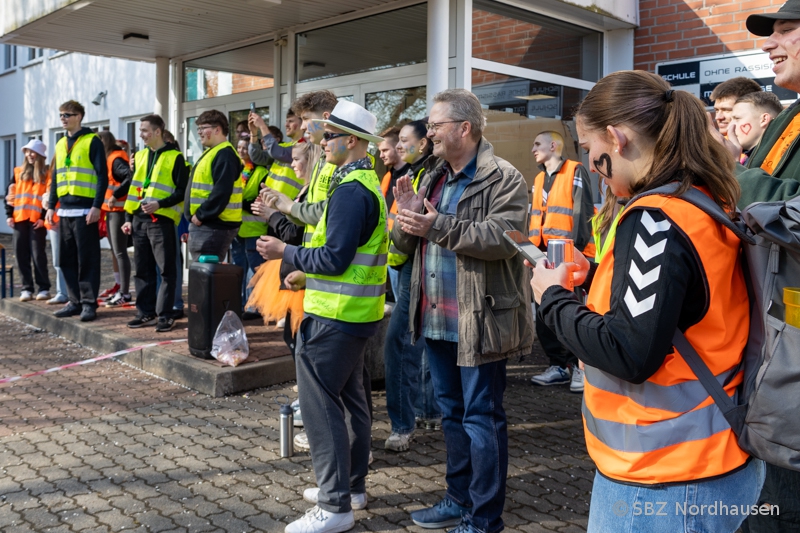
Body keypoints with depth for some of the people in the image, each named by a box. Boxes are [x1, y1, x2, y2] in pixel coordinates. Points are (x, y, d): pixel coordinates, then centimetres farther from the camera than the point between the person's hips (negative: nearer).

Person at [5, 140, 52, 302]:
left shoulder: (47, 174, 1)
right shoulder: (18, 172, 13)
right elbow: (10, 194, 12)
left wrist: (44, 217, -11)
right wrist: (9, 214, 4)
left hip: (37, 220, -4)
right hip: (19, 219, 4)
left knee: (38, 254, -4)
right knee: (21, 254, 4)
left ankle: (44, 288, 6)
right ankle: (26, 288, 11)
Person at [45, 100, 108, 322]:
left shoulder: (92, 141, -3)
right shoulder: (61, 145, 17)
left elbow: (102, 176, -9)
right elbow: (56, 178, 21)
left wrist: (96, 206, -17)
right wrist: (51, 206, 12)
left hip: (85, 211, -7)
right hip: (65, 211, 7)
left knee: (87, 259, -4)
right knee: (67, 260, 8)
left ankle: (89, 303, 1)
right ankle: (75, 301, 16)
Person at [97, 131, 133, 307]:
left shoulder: (116, 159, -13)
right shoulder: (109, 159, 18)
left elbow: (131, 177, -28)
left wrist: (115, 196, -28)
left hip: (118, 210, -10)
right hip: (111, 210, 10)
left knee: (120, 252, -8)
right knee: (116, 251, 12)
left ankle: (125, 293, -4)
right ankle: (121, 289, 18)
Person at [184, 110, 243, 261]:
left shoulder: (224, 154, -15)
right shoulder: (212, 152, 19)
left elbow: (221, 192, -25)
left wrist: (201, 215, -19)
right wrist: (198, 216, 15)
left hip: (214, 226, -11)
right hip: (204, 224, 11)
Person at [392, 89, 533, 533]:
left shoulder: (503, 178, -9)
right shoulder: (432, 177, 15)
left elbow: (503, 238, -24)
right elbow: (405, 243, 15)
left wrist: (438, 225, -27)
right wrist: (407, 217, -7)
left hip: (479, 320, -8)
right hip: (436, 319, 8)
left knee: (482, 418, 1)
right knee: (452, 413, 18)